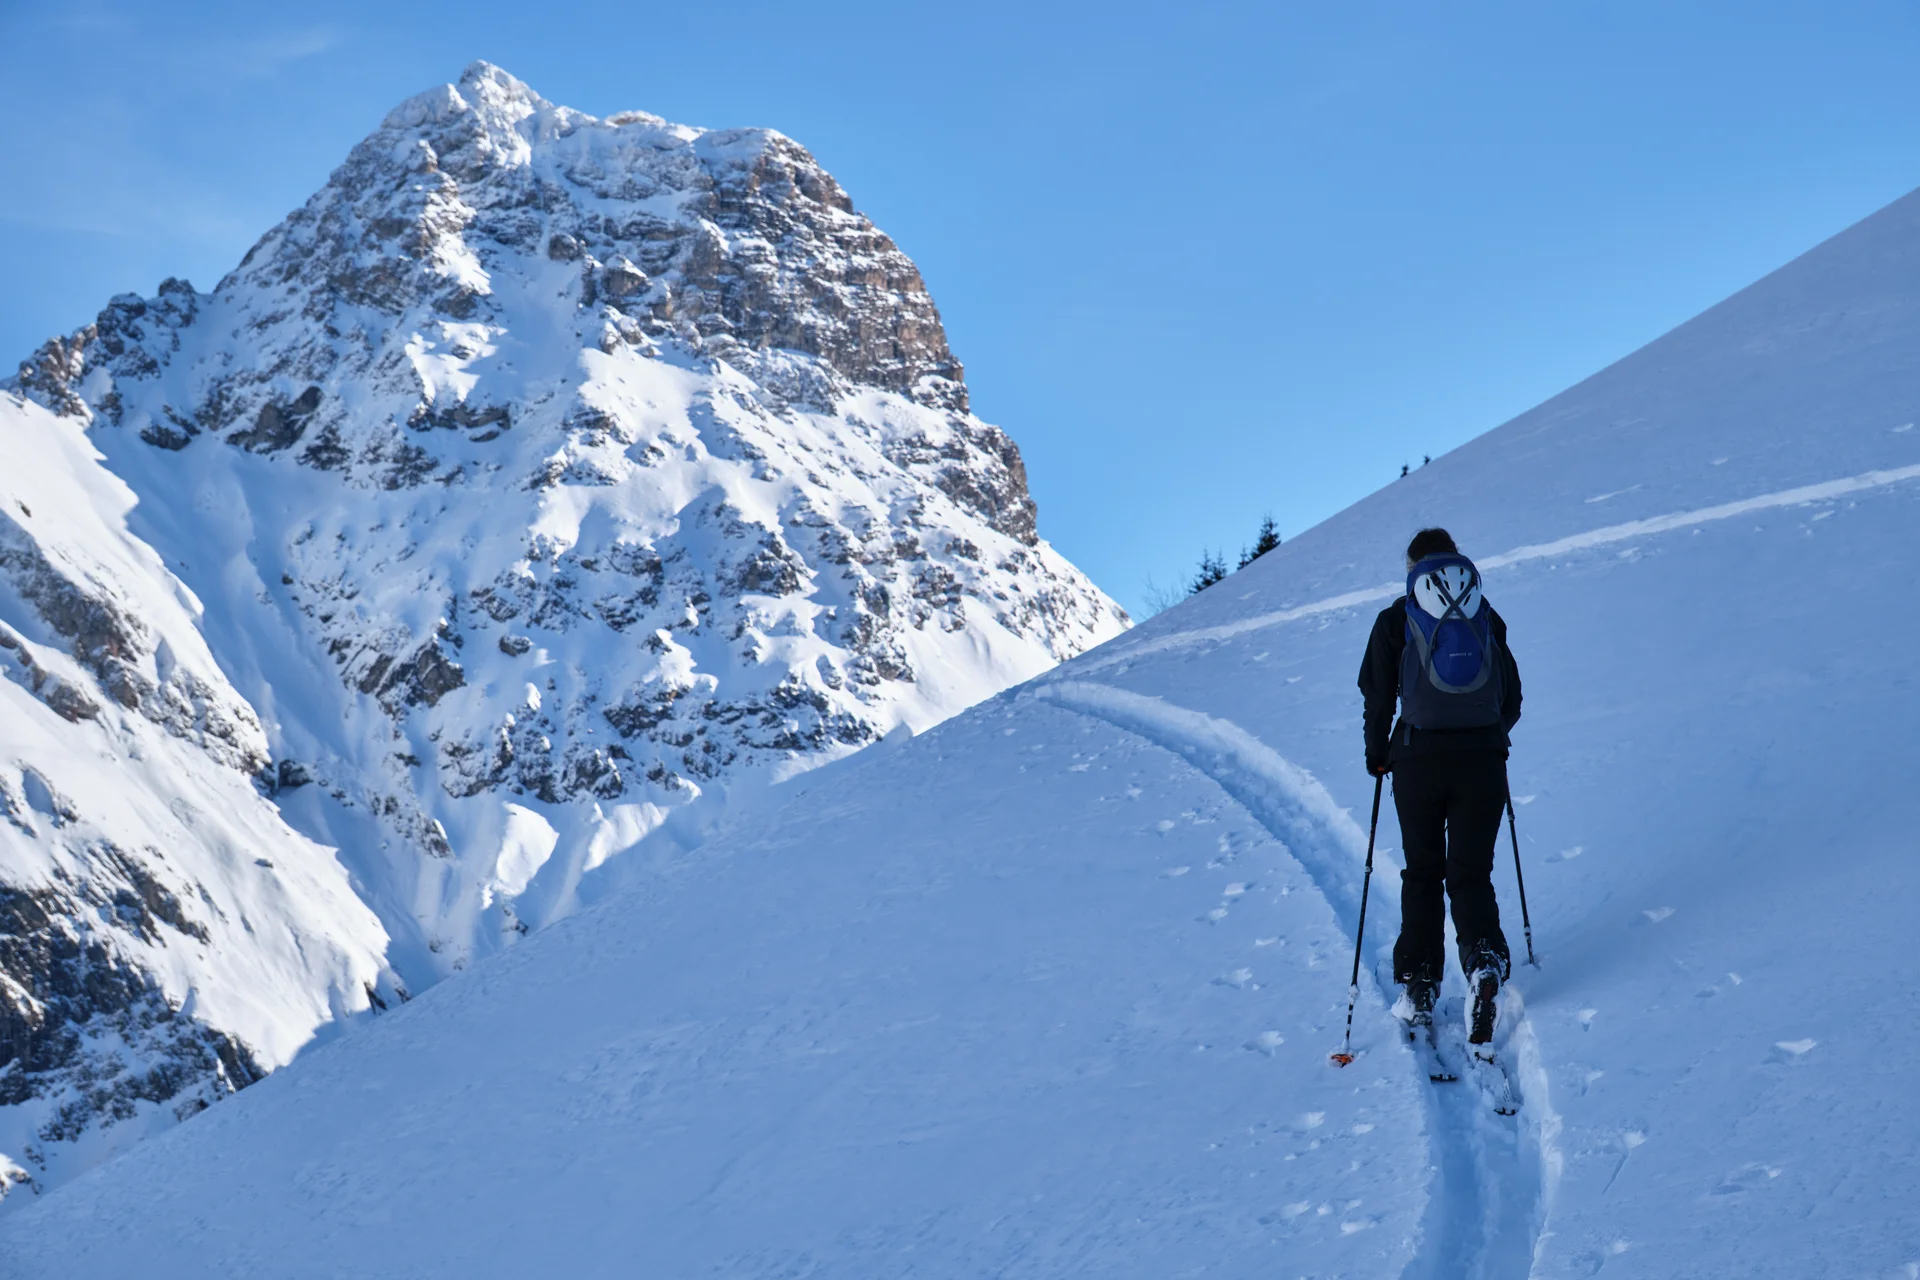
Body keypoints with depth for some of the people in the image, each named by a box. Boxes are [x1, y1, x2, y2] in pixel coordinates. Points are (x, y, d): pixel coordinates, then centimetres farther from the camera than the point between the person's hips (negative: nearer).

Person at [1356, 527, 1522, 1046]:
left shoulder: (1395, 619, 5)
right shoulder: (1488, 618, 10)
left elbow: (1378, 697, 0)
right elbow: (1512, 700, 12)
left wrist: (1378, 755, 15)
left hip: (1418, 758, -1)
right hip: (1483, 759, 1)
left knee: (1422, 873, 12)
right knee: (1471, 872, 6)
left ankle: (1420, 989, 7)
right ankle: (1484, 959, -21)